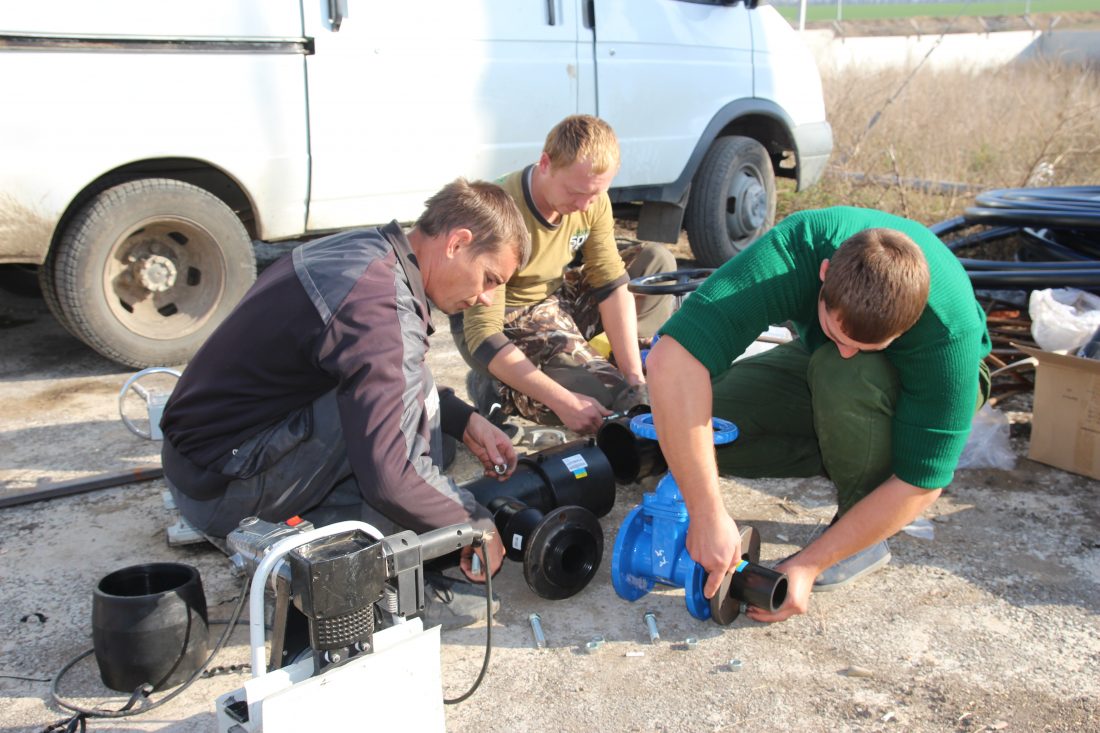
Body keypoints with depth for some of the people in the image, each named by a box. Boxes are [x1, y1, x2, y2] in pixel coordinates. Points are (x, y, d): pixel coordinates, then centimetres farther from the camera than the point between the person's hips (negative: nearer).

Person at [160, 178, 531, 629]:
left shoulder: (363, 250, 5)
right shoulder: (384, 309, -25)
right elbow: (388, 477, -29)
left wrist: (463, 421, 9)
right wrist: (477, 528, -12)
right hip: (224, 491, -10)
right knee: (412, 397, -20)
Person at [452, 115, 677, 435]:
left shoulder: (592, 198, -12)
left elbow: (611, 284, -8)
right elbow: (482, 336, -33)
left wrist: (635, 376, -18)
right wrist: (563, 401, -38)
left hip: (556, 299, 7)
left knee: (657, 261, 2)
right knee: (617, 400, -23)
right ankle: (497, 386, -5)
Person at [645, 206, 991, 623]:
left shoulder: (950, 329, -38)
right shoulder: (794, 252, -37)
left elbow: (920, 484, -30)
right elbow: (672, 360, -47)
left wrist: (808, 565, -33)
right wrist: (708, 515, -49)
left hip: (916, 389, -2)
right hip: (821, 366, 3)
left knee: (843, 375, -38)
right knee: (701, 431, -21)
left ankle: (866, 530, -13)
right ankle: (860, 452, -2)